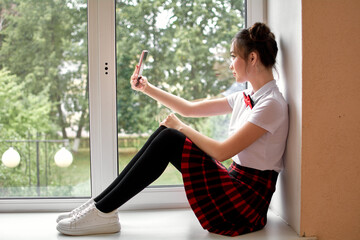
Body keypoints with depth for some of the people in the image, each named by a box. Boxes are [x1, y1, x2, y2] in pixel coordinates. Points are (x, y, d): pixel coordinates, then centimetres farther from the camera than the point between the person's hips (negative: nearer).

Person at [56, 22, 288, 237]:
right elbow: (189, 108, 16)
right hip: (235, 185, 8)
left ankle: (103, 211, -11)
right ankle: (101, 206, -4)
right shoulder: (245, 98, 12)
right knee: (165, 134, -5)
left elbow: (222, 152, -21)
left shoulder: (271, 104, -15)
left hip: (249, 199, -8)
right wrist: (148, 89, 13)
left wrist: (181, 127, -9)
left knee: (168, 140, -17)